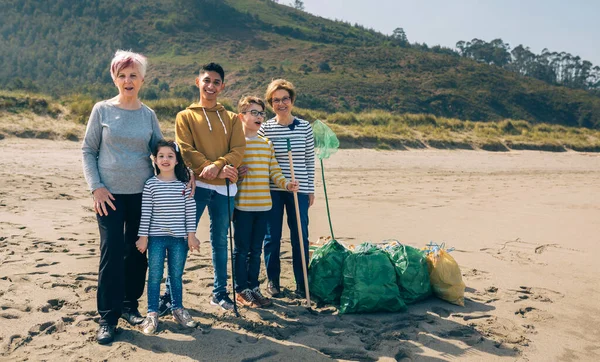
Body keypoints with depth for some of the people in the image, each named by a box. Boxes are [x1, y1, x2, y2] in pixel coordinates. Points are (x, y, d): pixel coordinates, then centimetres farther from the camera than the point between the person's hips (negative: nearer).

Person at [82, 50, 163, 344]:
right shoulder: (102, 110, 0)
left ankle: (130, 304, 25)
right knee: (112, 251, -5)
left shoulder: (148, 115, 5)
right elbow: (88, 151, 1)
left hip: (142, 192, 3)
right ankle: (108, 317, 6)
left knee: (137, 251, 9)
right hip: (110, 193, -2)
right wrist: (96, 186, -8)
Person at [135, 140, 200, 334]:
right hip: (156, 238, -1)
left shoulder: (184, 184, -2)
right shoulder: (151, 184, -4)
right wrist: (143, 237, -3)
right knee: (154, 276, 4)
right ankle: (152, 313, 15)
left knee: (176, 275, 12)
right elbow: (145, 213, -3)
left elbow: (190, 211, 1)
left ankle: (178, 309, 27)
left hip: (179, 238, 1)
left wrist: (191, 235, 0)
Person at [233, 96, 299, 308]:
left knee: (256, 249, 13)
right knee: (242, 249, 4)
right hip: (242, 205, -5)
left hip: (263, 204, 5)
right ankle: (241, 290, 15)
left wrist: (286, 184, -4)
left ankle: (253, 287, 24)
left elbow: (274, 171, 10)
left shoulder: (267, 144, 13)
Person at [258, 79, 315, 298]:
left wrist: (311, 189, 6)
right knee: (272, 237, 6)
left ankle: (302, 282, 17)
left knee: (300, 237, 4)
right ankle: (273, 280, 22)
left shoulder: (304, 127, 3)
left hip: (299, 189, 1)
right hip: (272, 190, 0)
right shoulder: (265, 128, 0)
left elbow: (310, 159, 7)